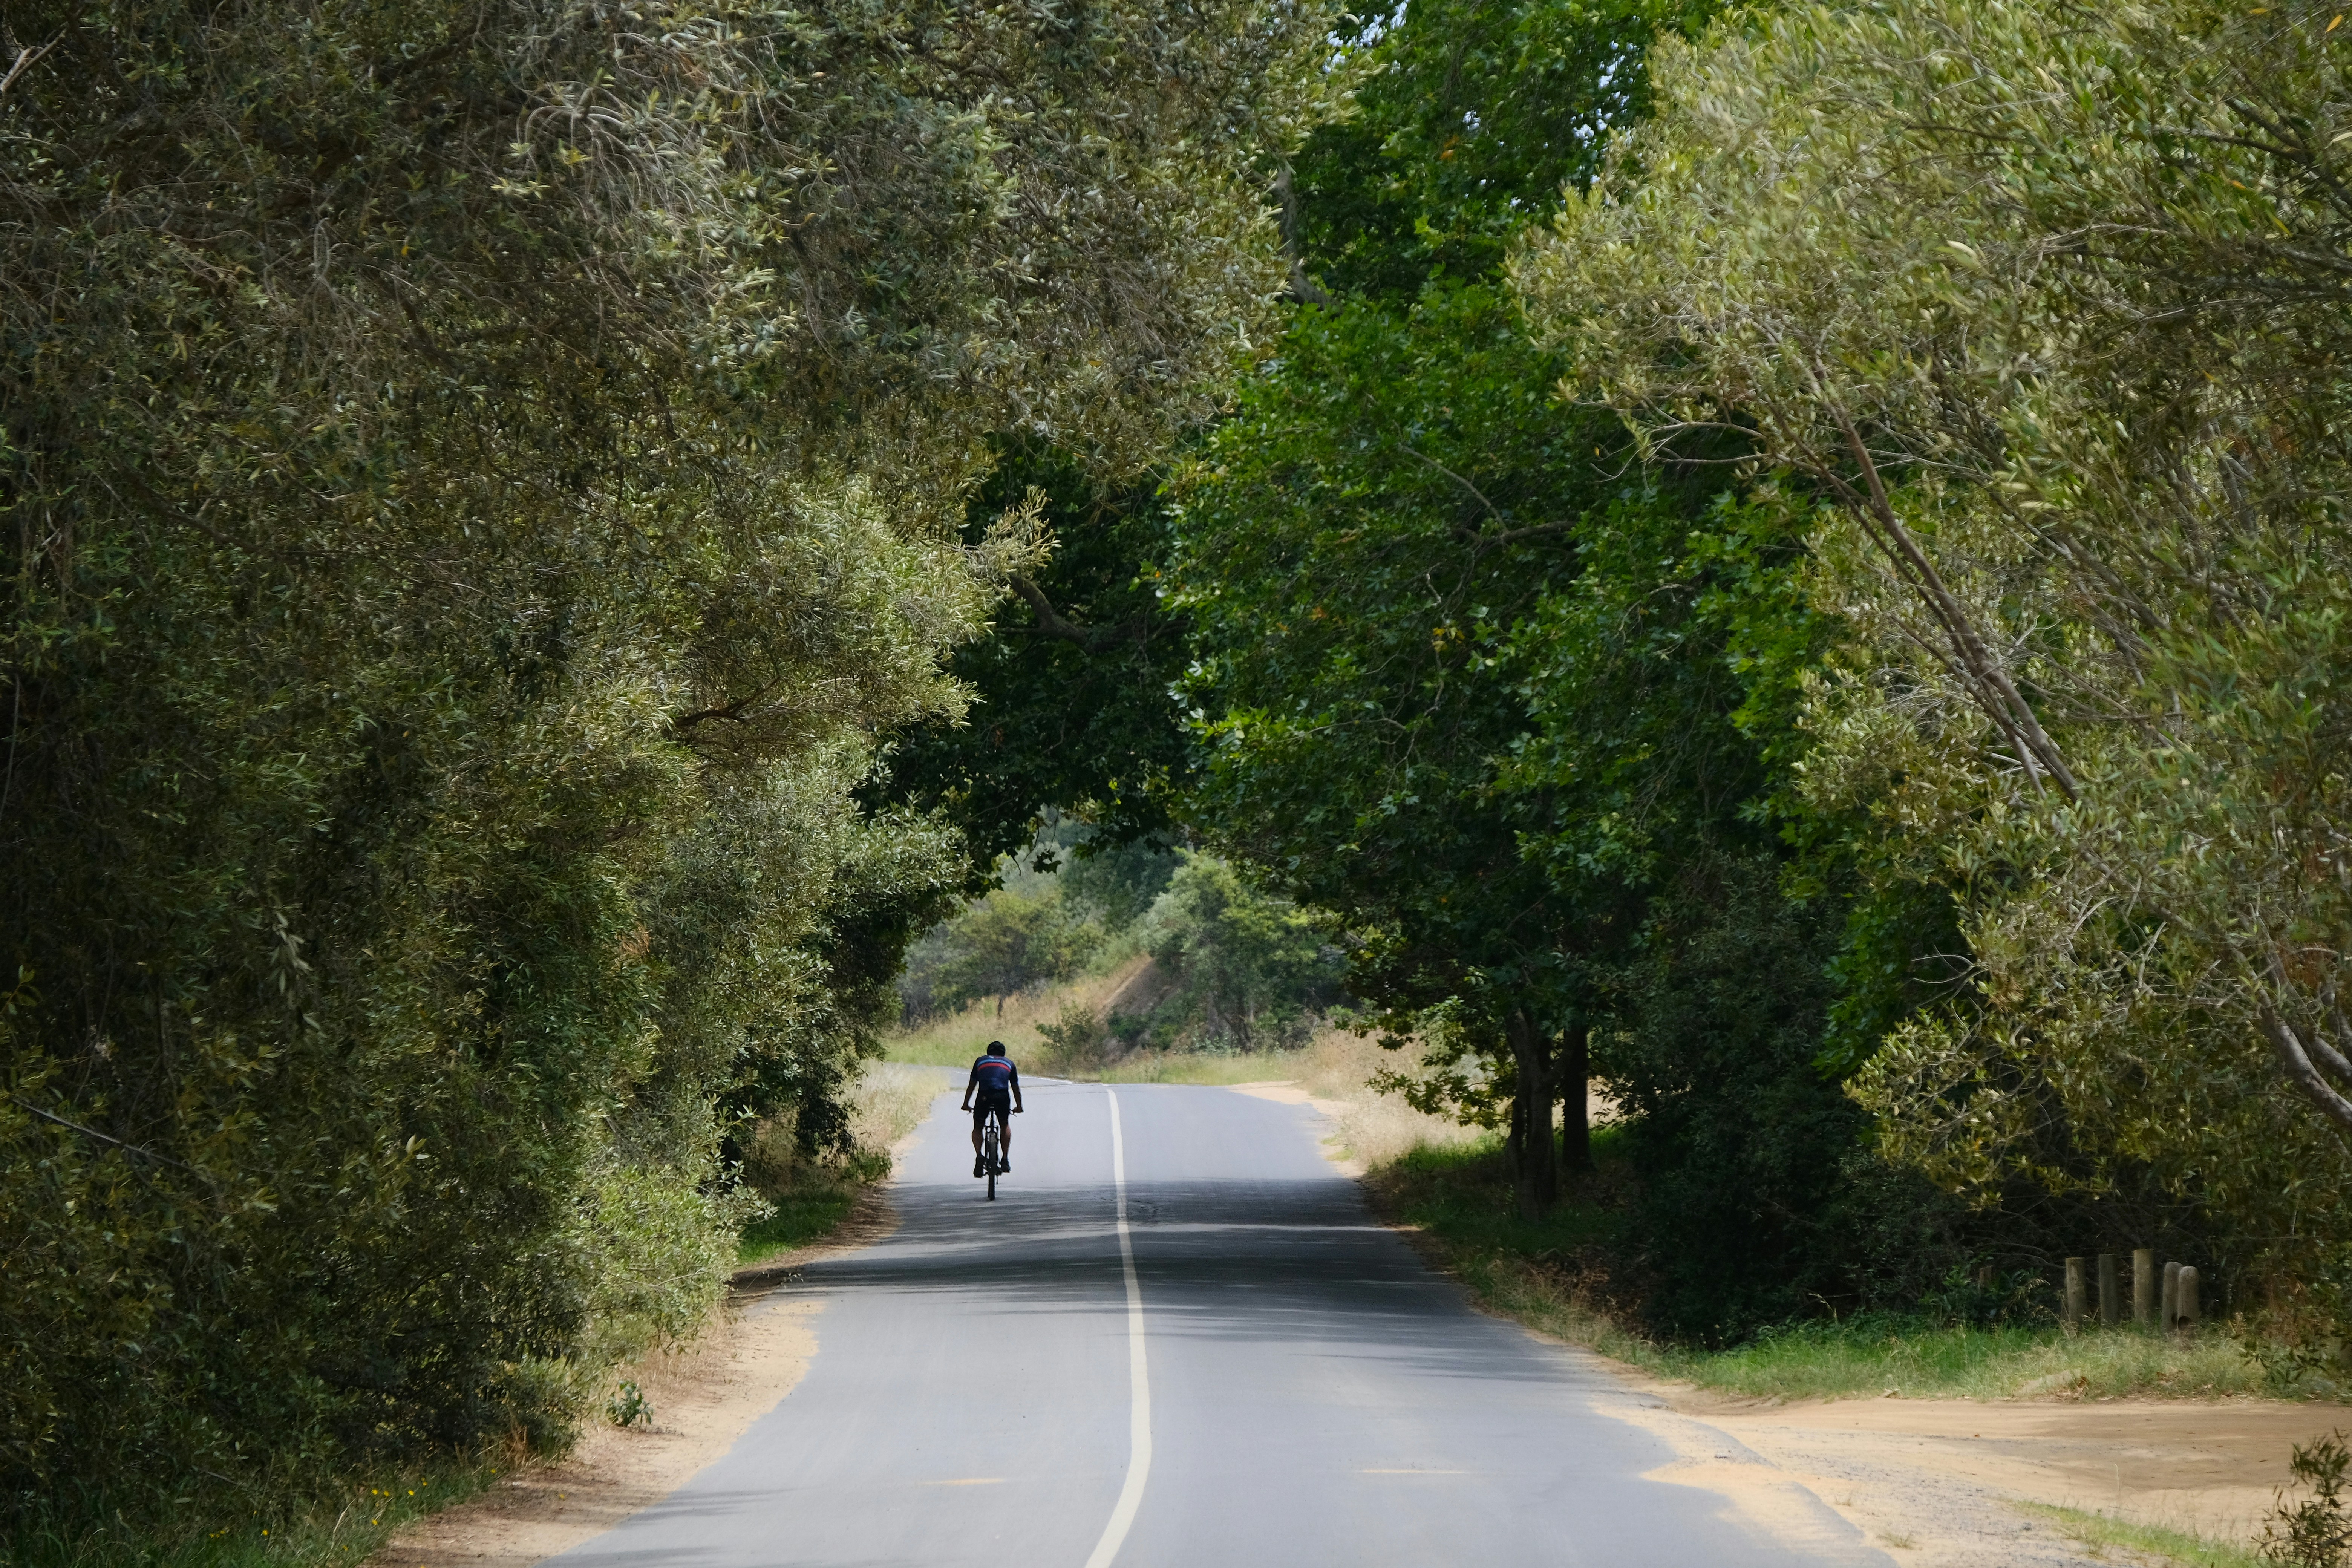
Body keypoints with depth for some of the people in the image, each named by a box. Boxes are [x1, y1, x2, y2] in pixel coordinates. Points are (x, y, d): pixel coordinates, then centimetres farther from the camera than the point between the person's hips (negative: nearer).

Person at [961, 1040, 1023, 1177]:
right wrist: (1019, 1107, 44)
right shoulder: (1009, 1063, 26)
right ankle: (1005, 1159, 18)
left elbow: (972, 1085, 27)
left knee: (978, 1127, 18)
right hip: (1003, 1097, 1)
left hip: (984, 1097, -1)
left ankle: (979, 1156, -5)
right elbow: (1016, 1088, 31)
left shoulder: (980, 1061, 26)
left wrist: (966, 1104, 37)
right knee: (1005, 1125, 26)